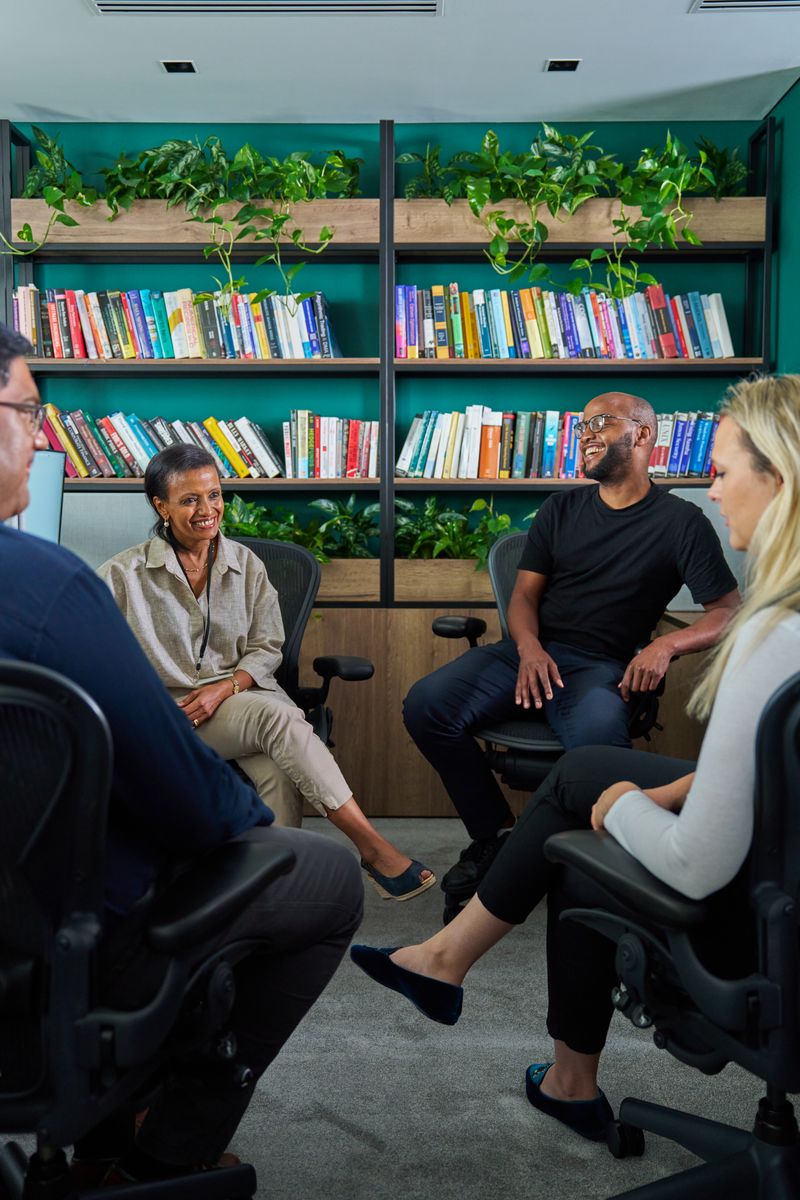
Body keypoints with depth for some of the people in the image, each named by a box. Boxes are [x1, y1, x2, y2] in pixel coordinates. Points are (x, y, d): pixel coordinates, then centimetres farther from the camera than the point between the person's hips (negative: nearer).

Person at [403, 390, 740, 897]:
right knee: (426, 704, -22)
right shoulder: (561, 509, 16)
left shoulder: (681, 522, 5)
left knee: (597, 738, -40)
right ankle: (496, 834, -5)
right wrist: (529, 647, -11)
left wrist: (667, 644, -17)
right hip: (531, 652, 4)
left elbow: (730, 612, 3)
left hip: (601, 665, -4)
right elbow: (525, 594, 13)